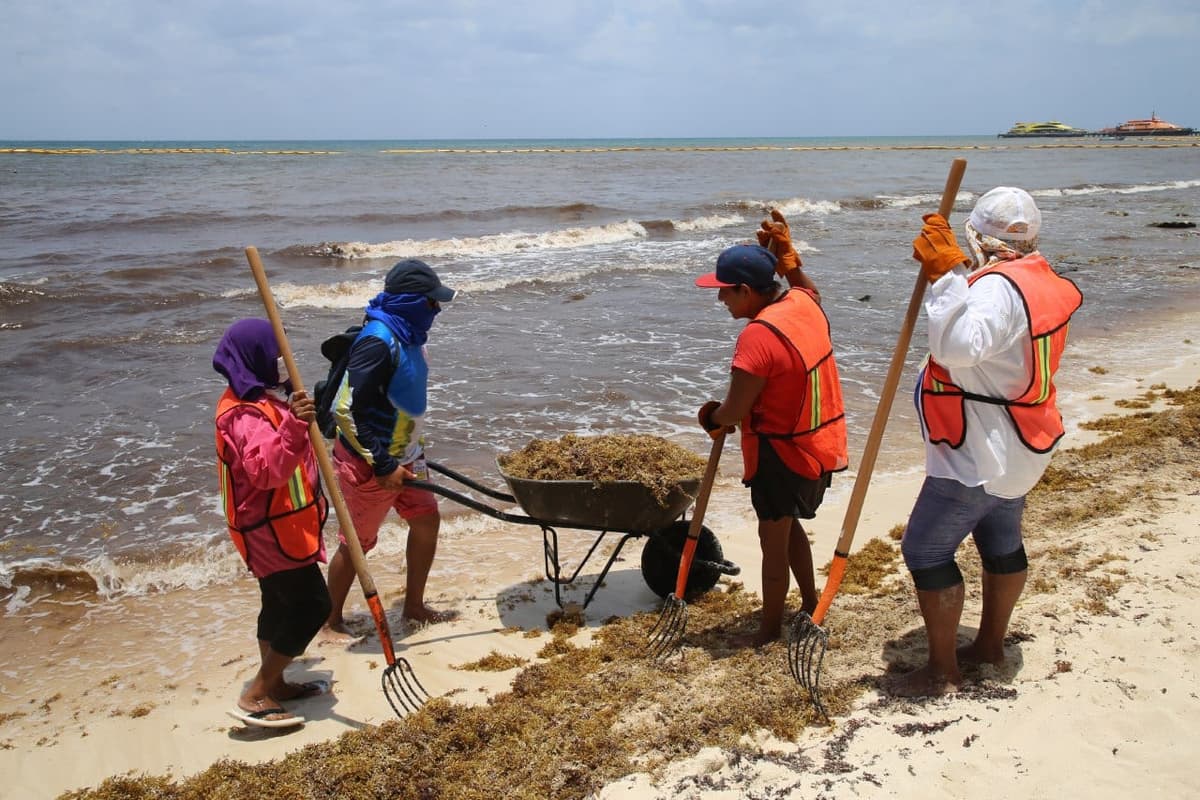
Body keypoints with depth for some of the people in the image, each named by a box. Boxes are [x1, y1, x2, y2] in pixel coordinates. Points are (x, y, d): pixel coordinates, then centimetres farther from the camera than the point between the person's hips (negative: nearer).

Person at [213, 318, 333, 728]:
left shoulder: (262, 401, 10)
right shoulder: (246, 414, -24)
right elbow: (266, 471, -41)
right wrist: (293, 428, -51)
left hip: (276, 526, 11)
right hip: (272, 530, -11)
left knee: (280, 603, 18)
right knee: (312, 606, -9)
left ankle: (273, 683, 31)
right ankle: (255, 696, -2)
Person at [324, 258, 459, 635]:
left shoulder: (406, 336, 3)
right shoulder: (378, 342, -26)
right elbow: (348, 410, -28)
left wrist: (413, 452, 22)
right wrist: (383, 466, -24)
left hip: (402, 458, 9)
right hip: (368, 464, -9)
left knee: (427, 520, 13)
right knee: (357, 542, 4)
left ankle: (414, 605, 28)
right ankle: (332, 619, 23)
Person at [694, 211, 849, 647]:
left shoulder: (758, 336, -28)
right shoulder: (805, 303, -3)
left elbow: (734, 411, -25)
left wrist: (710, 416, -3)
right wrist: (787, 254, 15)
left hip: (781, 455, -9)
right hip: (819, 445, 9)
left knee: (773, 541, 8)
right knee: (789, 526, 27)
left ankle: (770, 629, 24)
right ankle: (810, 603, 41)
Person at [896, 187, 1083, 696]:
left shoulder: (997, 287, -26)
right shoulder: (1043, 283, 6)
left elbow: (957, 347, -43)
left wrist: (949, 272, -39)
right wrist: (947, 271, 6)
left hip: (977, 457, -11)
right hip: (1017, 451, 11)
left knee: (925, 551, -3)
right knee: (1002, 543, 22)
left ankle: (943, 672, 6)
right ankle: (991, 644, 40)